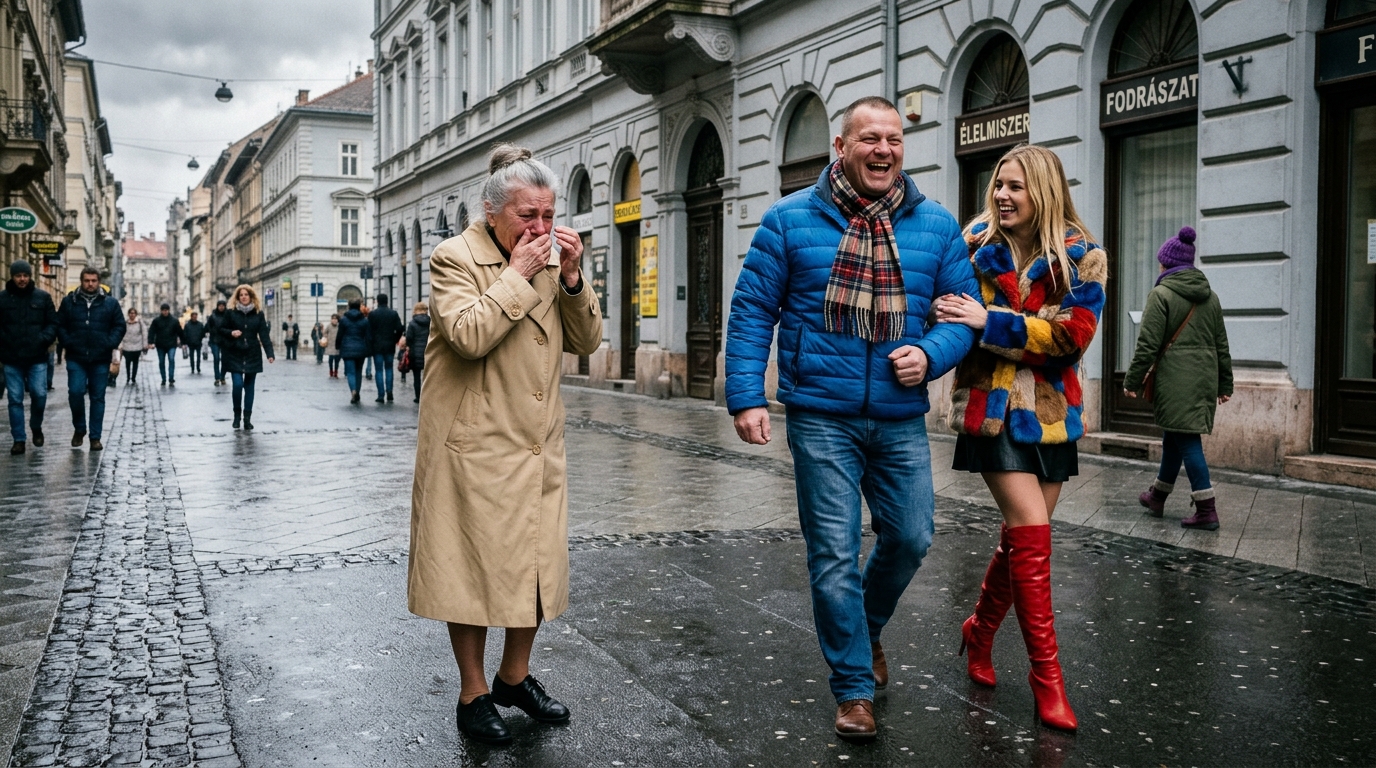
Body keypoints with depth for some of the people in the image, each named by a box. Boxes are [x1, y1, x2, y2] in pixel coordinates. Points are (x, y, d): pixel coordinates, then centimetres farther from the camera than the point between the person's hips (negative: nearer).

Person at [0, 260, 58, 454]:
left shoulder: (43, 297, 4)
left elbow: (53, 323, 5)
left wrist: (44, 340, -11)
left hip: (37, 358, 0)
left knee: (39, 394, -5)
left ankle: (36, 427, 23)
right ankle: (19, 439, 10)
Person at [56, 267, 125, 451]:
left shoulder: (110, 303, 5)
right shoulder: (69, 301, 6)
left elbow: (120, 326, 6)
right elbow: (60, 325, 9)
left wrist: (110, 344, -7)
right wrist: (67, 343, -5)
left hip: (100, 359, 0)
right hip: (76, 358, 0)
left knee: (98, 397, 4)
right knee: (75, 392, -10)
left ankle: (95, 437, 11)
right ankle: (79, 428, 14)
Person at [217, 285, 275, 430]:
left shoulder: (258, 314, 1)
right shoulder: (231, 313, 0)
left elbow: (264, 335, -3)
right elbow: (221, 329, 7)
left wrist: (269, 353, -12)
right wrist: (231, 333, -15)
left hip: (252, 355, 1)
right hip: (235, 355, -1)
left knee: (249, 387, 5)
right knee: (237, 385, -10)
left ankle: (247, 418, 12)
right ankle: (237, 415, 11)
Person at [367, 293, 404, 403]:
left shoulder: (372, 314, -5)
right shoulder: (394, 313, 0)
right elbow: (399, 329, -4)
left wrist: (370, 343, 6)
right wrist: (395, 340, 10)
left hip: (377, 345, -2)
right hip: (390, 345, 2)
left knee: (379, 370, 2)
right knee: (389, 368, 13)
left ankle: (381, 394, -1)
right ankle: (389, 390, -2)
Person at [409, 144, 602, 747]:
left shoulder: (549, 261, 11)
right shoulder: (454, 259, -8)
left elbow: (586, 341, 6)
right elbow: (469, 335, -24)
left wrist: (571, 276, -6)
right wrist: (518, 274, -18)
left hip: (538, 447, 6)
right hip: (475, 448, -6)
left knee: (537, 565, 13)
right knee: (472, 569, 4)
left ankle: (515, 677, 33)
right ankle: (473, 694, 21)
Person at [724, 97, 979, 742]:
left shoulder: (936, 226, 6)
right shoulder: (790, 220, -1)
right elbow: (752, 310, 0)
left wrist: (930, 355, -12)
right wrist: (745, 396, -8)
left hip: (901, 420, 3)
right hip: (822, 417, -3)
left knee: (910, 538, 11)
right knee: (835, 554, 1)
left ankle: (867, 626, 43)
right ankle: (854, 686, 16)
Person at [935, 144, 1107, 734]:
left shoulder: (1081, 257, -1)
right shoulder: (975, 245, 2)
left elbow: (1073, 333, -13)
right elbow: (951, 310, 13)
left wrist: (991, 322, -19)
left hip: (1051, 412, 2)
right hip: (994, 406, -2)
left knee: (1022, 537, 9)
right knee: (1032, 533, -10)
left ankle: (980, 630, 34)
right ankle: (1046, 676, -2)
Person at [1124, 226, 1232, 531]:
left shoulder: (1161, 294, -8)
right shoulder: (1211, 296, 13)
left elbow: (1147, 345, -12)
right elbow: (1222, 345, 16)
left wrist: (1132, 381, -5)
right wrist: (1224, 384, 21)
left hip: (1175, 379, -7)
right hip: (1205, 377, 7)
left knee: (1186, 440, -5)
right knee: (1174, 437, 17)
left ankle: (1207, 510, -7)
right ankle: (1157, 497, 31)